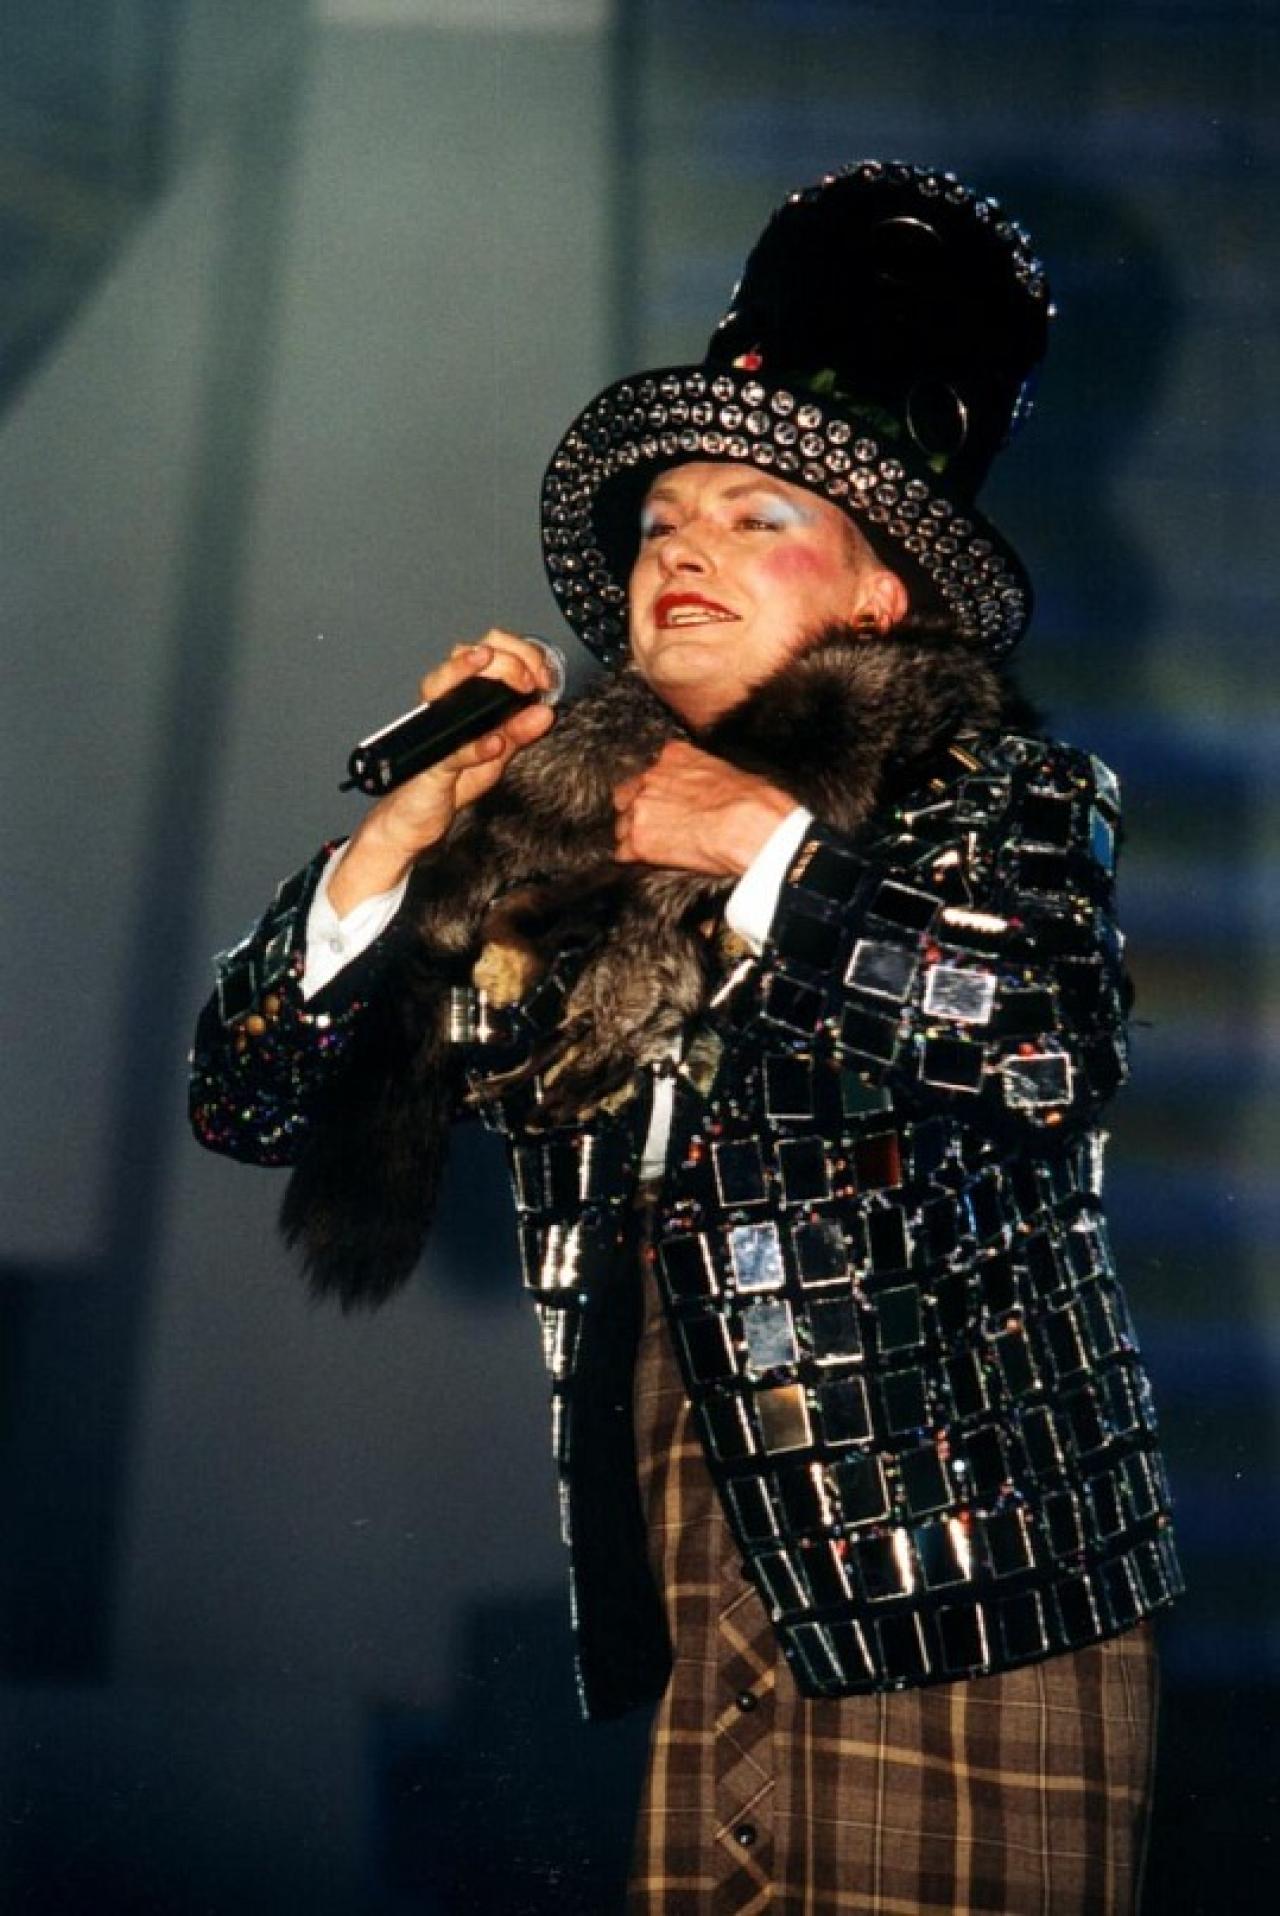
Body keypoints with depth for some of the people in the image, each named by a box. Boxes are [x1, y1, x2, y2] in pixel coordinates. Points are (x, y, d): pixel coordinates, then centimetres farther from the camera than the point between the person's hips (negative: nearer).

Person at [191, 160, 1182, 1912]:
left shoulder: (1004, 803, 2)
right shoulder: (556, 835, 13)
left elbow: (1052, 1044, -19)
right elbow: (252, 1101, 13)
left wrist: (771, 850, -11)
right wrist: (408, 830, 1)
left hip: (964, 1620, -4)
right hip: (689, 1636, 4)